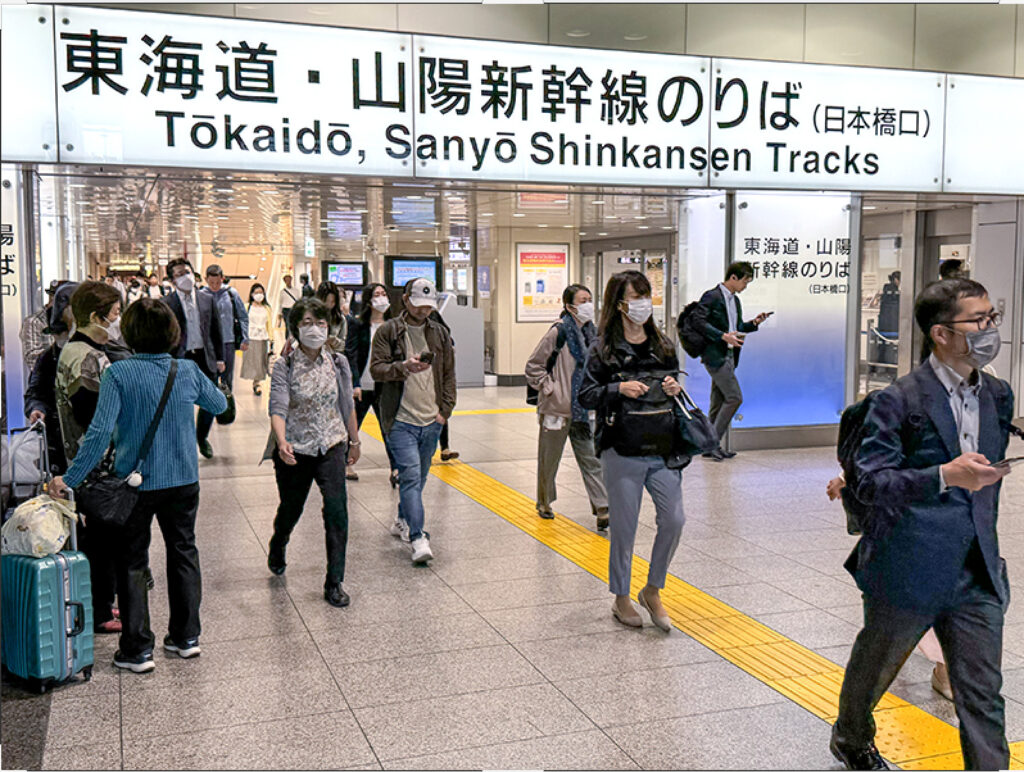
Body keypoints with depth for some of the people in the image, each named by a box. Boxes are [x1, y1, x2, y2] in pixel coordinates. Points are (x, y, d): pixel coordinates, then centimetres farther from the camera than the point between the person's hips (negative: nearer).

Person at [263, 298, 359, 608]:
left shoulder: (338, 362, 1)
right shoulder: (284, 366, -9)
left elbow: (347, 406, 12)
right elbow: (278, 408, -20)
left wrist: (354, 441, 19)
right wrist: (281, 442, -36)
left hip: (331, 447, 1)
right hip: (294, 451, -1)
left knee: (337, 510, -12)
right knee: (291, 509, 16)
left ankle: (334, 583, -1)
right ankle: (277, 548, 52)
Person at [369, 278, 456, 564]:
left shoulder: (440, 333, 12)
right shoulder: (388, 331, -1)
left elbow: (449, 374, 15)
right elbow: (376, 368, -7)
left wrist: (445, 409, 6)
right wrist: (404, 366, -24)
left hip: (431, 421, 5)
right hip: (401, 420, -5)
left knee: (419, 476, 15)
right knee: (411, 475, -14)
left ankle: (403, 521, 35)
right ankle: (417, 538, -16)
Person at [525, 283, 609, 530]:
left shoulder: (591, 332, 6)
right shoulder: (558, 332, -13)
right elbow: (533, 366, -7)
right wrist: (549, 388, -11)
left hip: (582, 409, 5)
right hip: (556, 408, -5)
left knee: (591, 459, 2)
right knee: (549, 458, 11)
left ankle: (602, 509, 2)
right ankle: (544, 503, 31)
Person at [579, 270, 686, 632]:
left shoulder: (663, 345, 12)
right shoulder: (604, 348, -2)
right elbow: (586, 396, -2)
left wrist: (675, 389, 0)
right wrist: (619, 389, -17)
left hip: (663, 450, 4)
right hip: (623, 451, -4)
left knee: (673, 520, -1)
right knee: (624, 527, 4)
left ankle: (652, 591, 21)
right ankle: (621, 599, 22)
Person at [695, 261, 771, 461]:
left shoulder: (735, 300, 18)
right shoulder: (712, 297, -10)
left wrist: (754, 323, 8)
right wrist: (723, 336, -23)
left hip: (728, 355, 9)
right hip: (715, 355, -9)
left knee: (719, 401, 10)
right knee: (734, 397, -12)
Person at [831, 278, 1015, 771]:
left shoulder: (998, 396, 7)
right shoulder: (899, 401, -15)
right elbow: (869, 483, -22)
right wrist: (944, 477, -33)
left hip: (977, 575, 5)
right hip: (907, 571, -4)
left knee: (983, 695, 3)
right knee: (874, 669, 19)